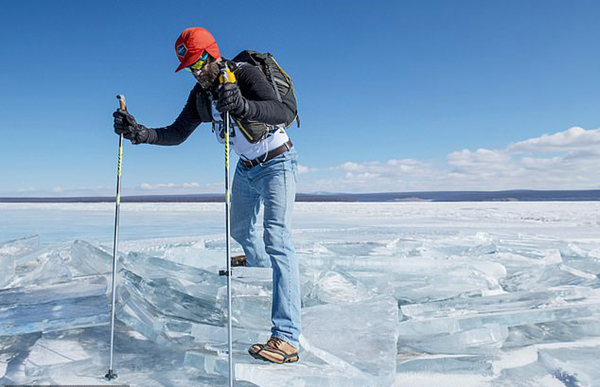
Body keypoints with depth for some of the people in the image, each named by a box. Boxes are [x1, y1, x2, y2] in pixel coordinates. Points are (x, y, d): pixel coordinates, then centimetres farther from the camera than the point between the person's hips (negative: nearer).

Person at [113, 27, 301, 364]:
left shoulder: (246, 74, -24)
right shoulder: (201, 94, -1)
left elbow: (285, 114, -40)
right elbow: (177, 134, -1)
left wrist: (242, 106, -58)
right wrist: (139, 133, -18)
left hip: (277, 163, -8)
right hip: (246, 168, 8)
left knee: (277, 239, -21)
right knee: (240, 228, 24)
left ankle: (287, 338, -24)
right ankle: (259, 264, 58)